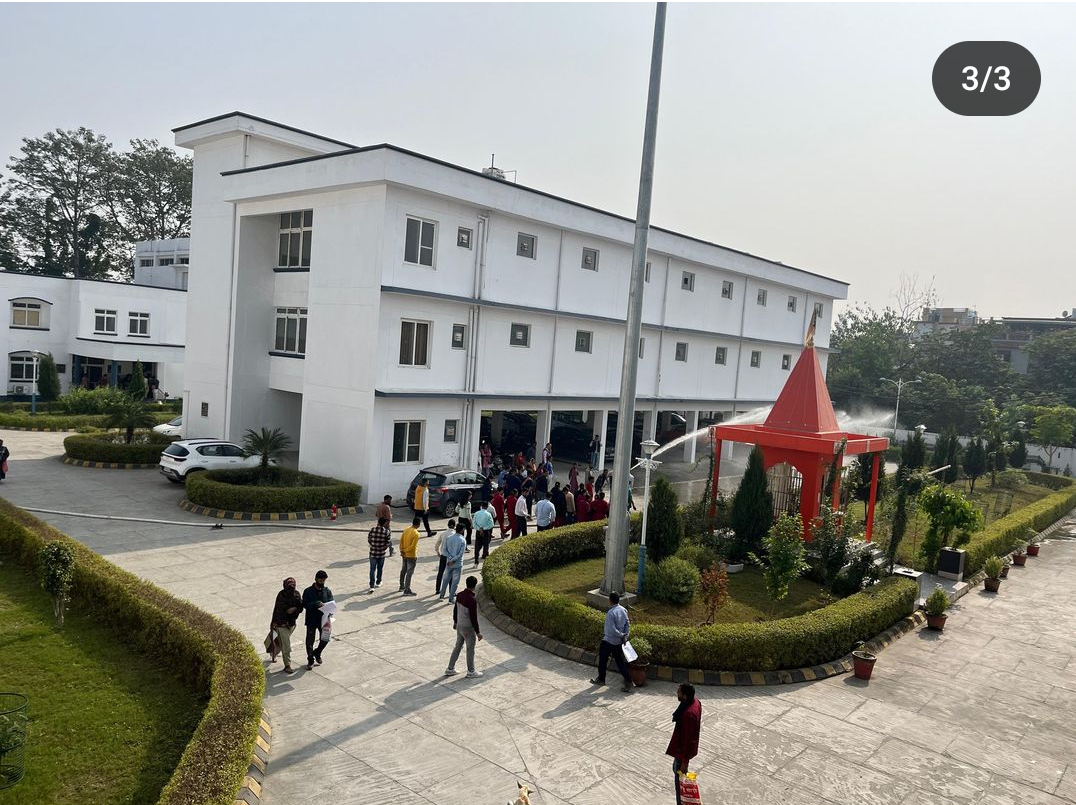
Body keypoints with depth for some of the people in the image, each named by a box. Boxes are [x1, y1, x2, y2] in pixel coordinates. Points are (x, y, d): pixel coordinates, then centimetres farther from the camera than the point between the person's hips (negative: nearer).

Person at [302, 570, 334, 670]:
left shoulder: (327, 591, 0)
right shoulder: (308, 591, -8)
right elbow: (305, 605, -18)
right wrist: (317, 604, -30)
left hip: (323, 620, 2)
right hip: (311, 621, -2)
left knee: (325, 639, 5)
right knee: (310, 641, 5)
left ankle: (317, 653, 35)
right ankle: (310, 660, 25)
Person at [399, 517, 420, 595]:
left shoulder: (406, 530, 1)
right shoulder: (416, 534, -22)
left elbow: (401, 541, 3)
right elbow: (413, 546, -23)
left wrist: (402, 550, 2)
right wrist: (405, 551, -11)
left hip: (404, 555, 8)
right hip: (411, 556, -8)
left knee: (403, 571, 20)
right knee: (409, 573, -1)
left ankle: (402, 586, 33)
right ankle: (407, 590, 3)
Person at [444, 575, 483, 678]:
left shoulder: (460, 595, -5)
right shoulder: (472, 600, -29)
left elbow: (455, 610, 8)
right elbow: (473, 618, -24)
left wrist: (455, 622, 24)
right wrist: (478, 632, -13)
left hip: (459, 626, 7)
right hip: (468, 628, -7)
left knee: (458, 647, 20)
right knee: (470, 650, 11)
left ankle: (450, 669, 29)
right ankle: (471, 672, 27)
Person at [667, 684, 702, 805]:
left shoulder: (689, 714, -36)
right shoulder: (695, 701, -8)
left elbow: (689, 739, -28)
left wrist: (685, 761, -20)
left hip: (683, 749, -10)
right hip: (682, 746, 10)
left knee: (679, 778, 8)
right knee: (676, 769, 28)